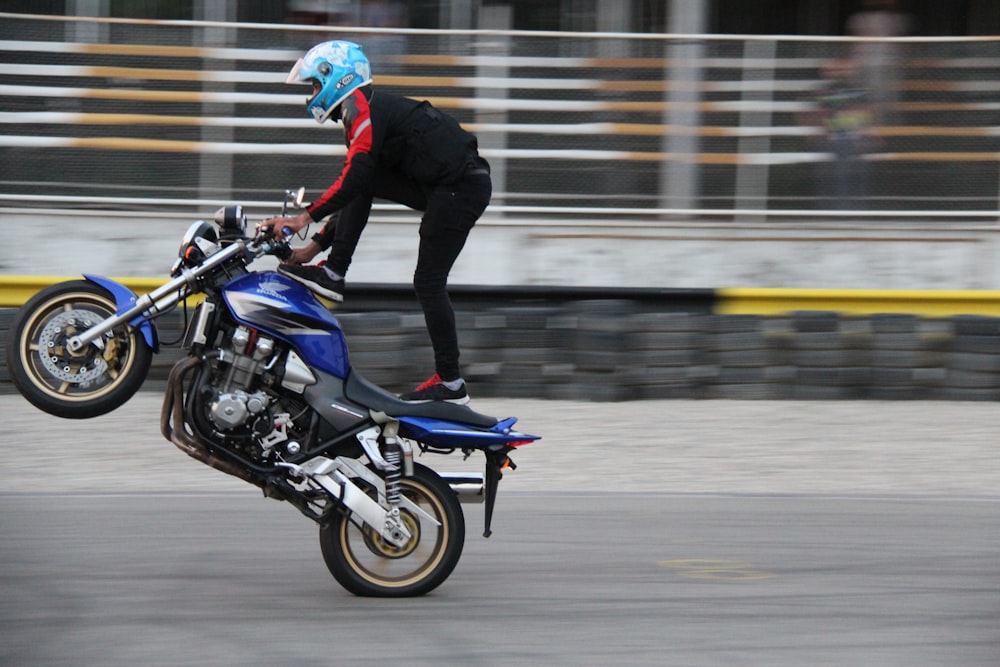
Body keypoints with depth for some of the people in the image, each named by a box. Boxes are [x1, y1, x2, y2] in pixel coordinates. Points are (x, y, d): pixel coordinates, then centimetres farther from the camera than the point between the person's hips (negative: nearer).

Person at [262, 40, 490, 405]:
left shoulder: (363, 106, -8)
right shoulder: (364, 114, 23)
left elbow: (355, 176, -22)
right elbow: (351, 196, 25)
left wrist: (305, 218, -21)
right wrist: (314, 247, 22)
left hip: (461, 186, -9)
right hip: (439, 187, 9)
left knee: (428, 282, -6)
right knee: (359, 187, 4)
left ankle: (450, 382, -3)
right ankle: (333, 273, -2)